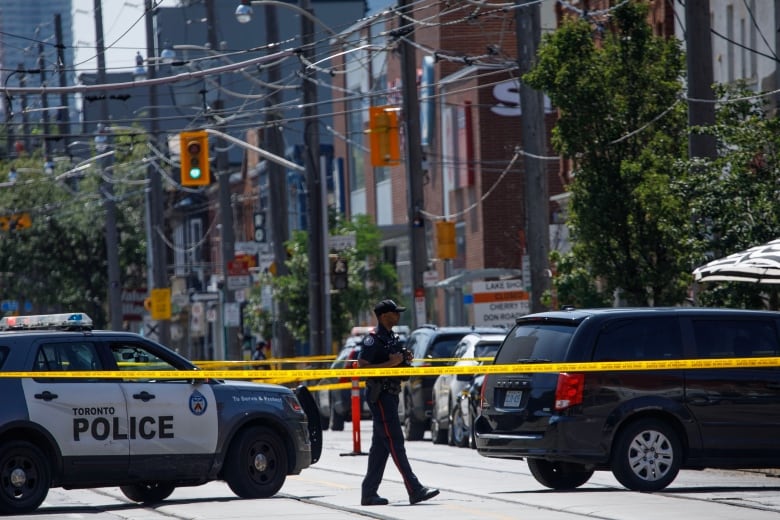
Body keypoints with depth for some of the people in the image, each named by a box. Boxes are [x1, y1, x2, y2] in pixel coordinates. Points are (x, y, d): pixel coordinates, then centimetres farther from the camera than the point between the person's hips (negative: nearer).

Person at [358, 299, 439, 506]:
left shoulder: (391, 337, 17)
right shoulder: (373, 339, -12)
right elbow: (362, 366, -18)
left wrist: (404, 359, 9)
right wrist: (390, 363, -22)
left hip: (391, 394, 10)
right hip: (379, 394, -10)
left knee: (381, 445, 9)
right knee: (395, 442, -11)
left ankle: (369, 493, 12)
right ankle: (415, 490, -15)